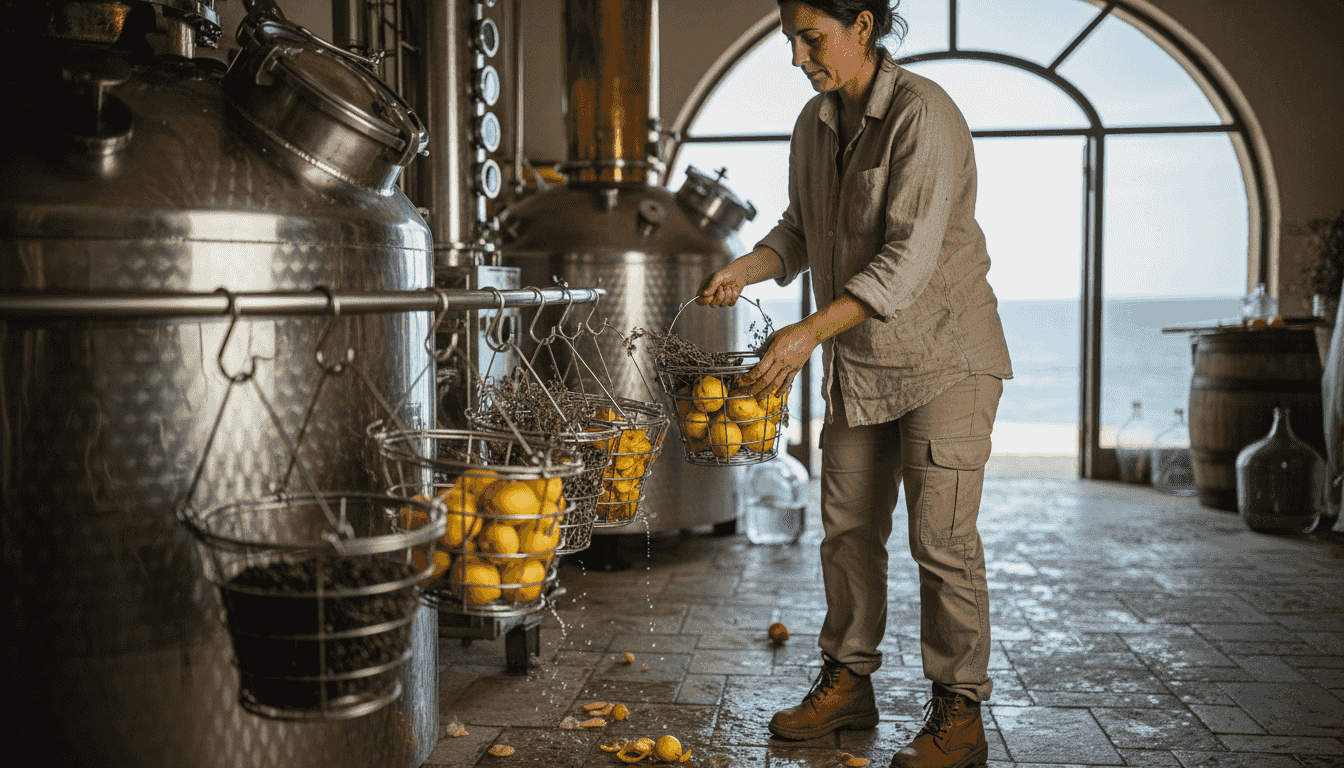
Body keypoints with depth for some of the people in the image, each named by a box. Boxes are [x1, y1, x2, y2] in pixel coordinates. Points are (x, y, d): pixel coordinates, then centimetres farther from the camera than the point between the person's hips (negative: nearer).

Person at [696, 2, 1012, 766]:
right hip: (858, 360, 7)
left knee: (942, 535, -6)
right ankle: (848, 683, 25)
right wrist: (746, 268, -4)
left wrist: (812, 330, -33)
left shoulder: (922, 115, -19)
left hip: (944, 354, -7)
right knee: (848, 527, 11)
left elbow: (910, 257, -27)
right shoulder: (815, 124, 5)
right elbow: (802, 230, 16)